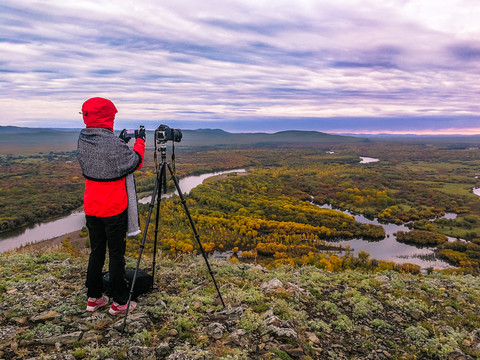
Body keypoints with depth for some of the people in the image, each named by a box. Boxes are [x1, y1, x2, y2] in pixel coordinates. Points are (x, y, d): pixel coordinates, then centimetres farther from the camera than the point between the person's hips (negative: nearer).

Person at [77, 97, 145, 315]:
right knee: (116, 254, 4)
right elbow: (135, 162, -7)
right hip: (114, 208, -6)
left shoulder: (82, 141, 3)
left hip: (92, 208, 7)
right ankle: (119, 303, 15)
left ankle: (94, 298, 26)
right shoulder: (112, 143, -19)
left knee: (96, 251, 17)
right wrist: (139, 141, 6)